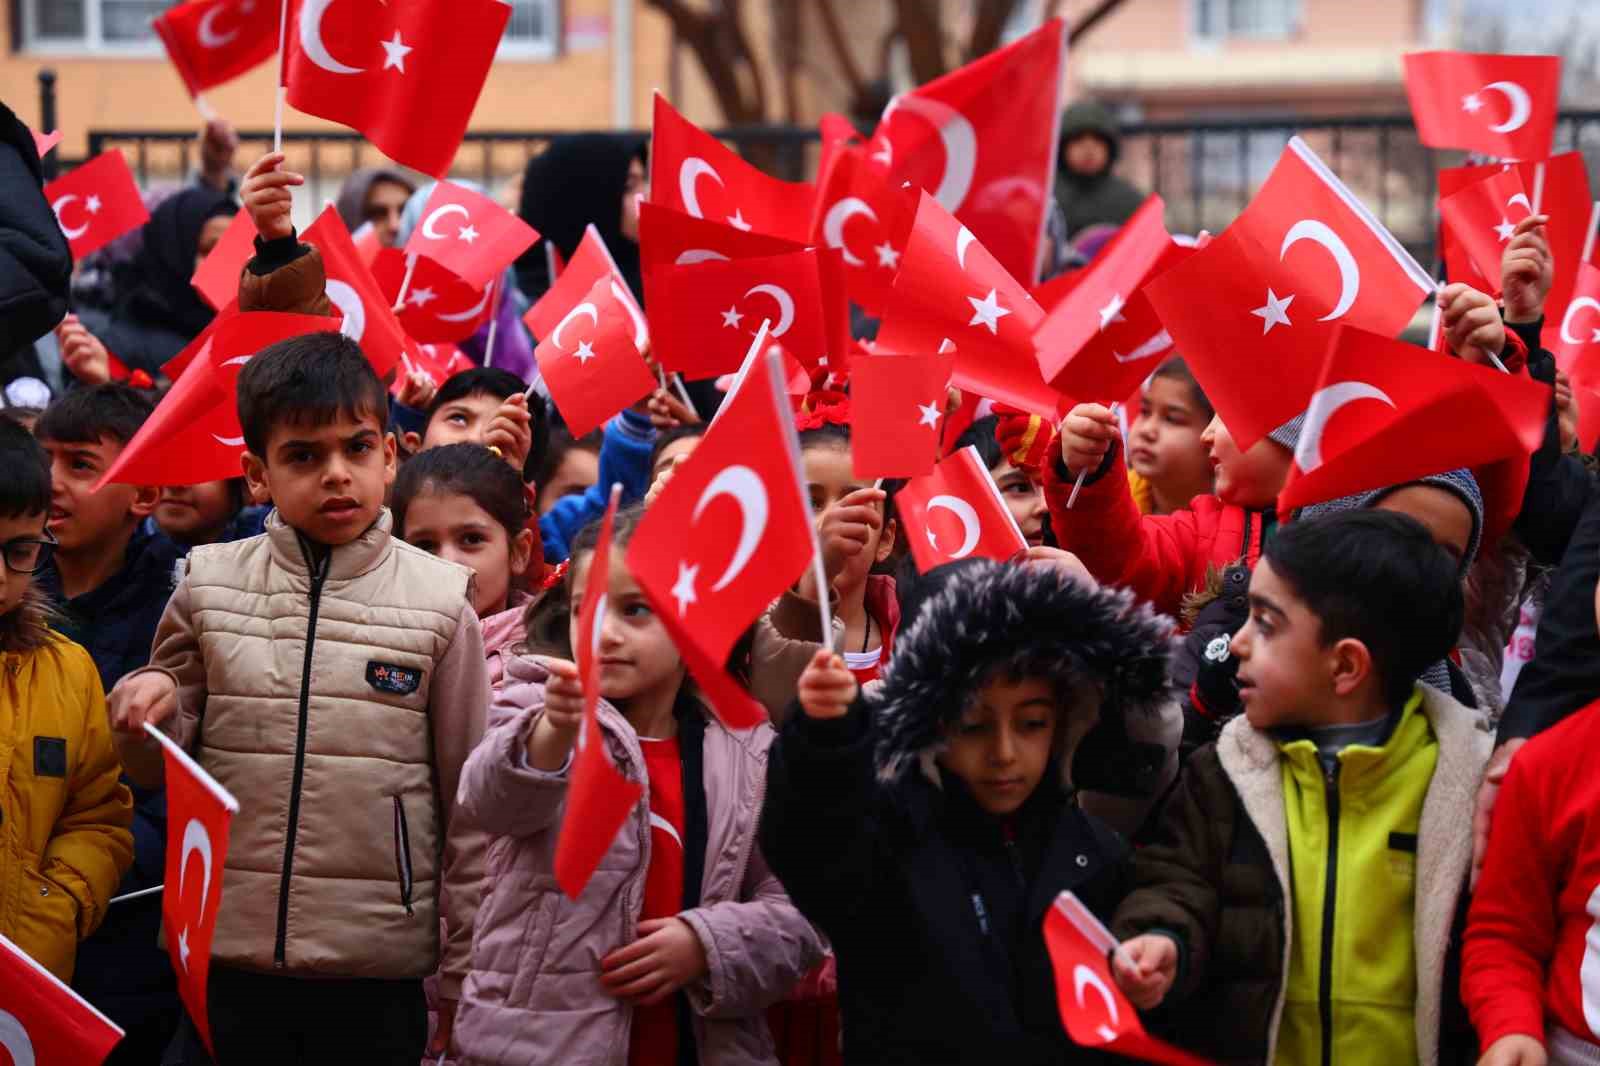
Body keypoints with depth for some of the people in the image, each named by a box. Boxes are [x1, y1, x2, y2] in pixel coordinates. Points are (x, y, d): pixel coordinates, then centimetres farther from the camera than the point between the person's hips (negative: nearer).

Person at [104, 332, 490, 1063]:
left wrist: (463, 975, 3)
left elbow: (471, 806, 3)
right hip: (230, 956, 2)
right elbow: (163, 768, 13)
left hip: (378, 973, -1)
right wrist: (149, 708, -10)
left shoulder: (440, 603, -2)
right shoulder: (210, 586, 2)